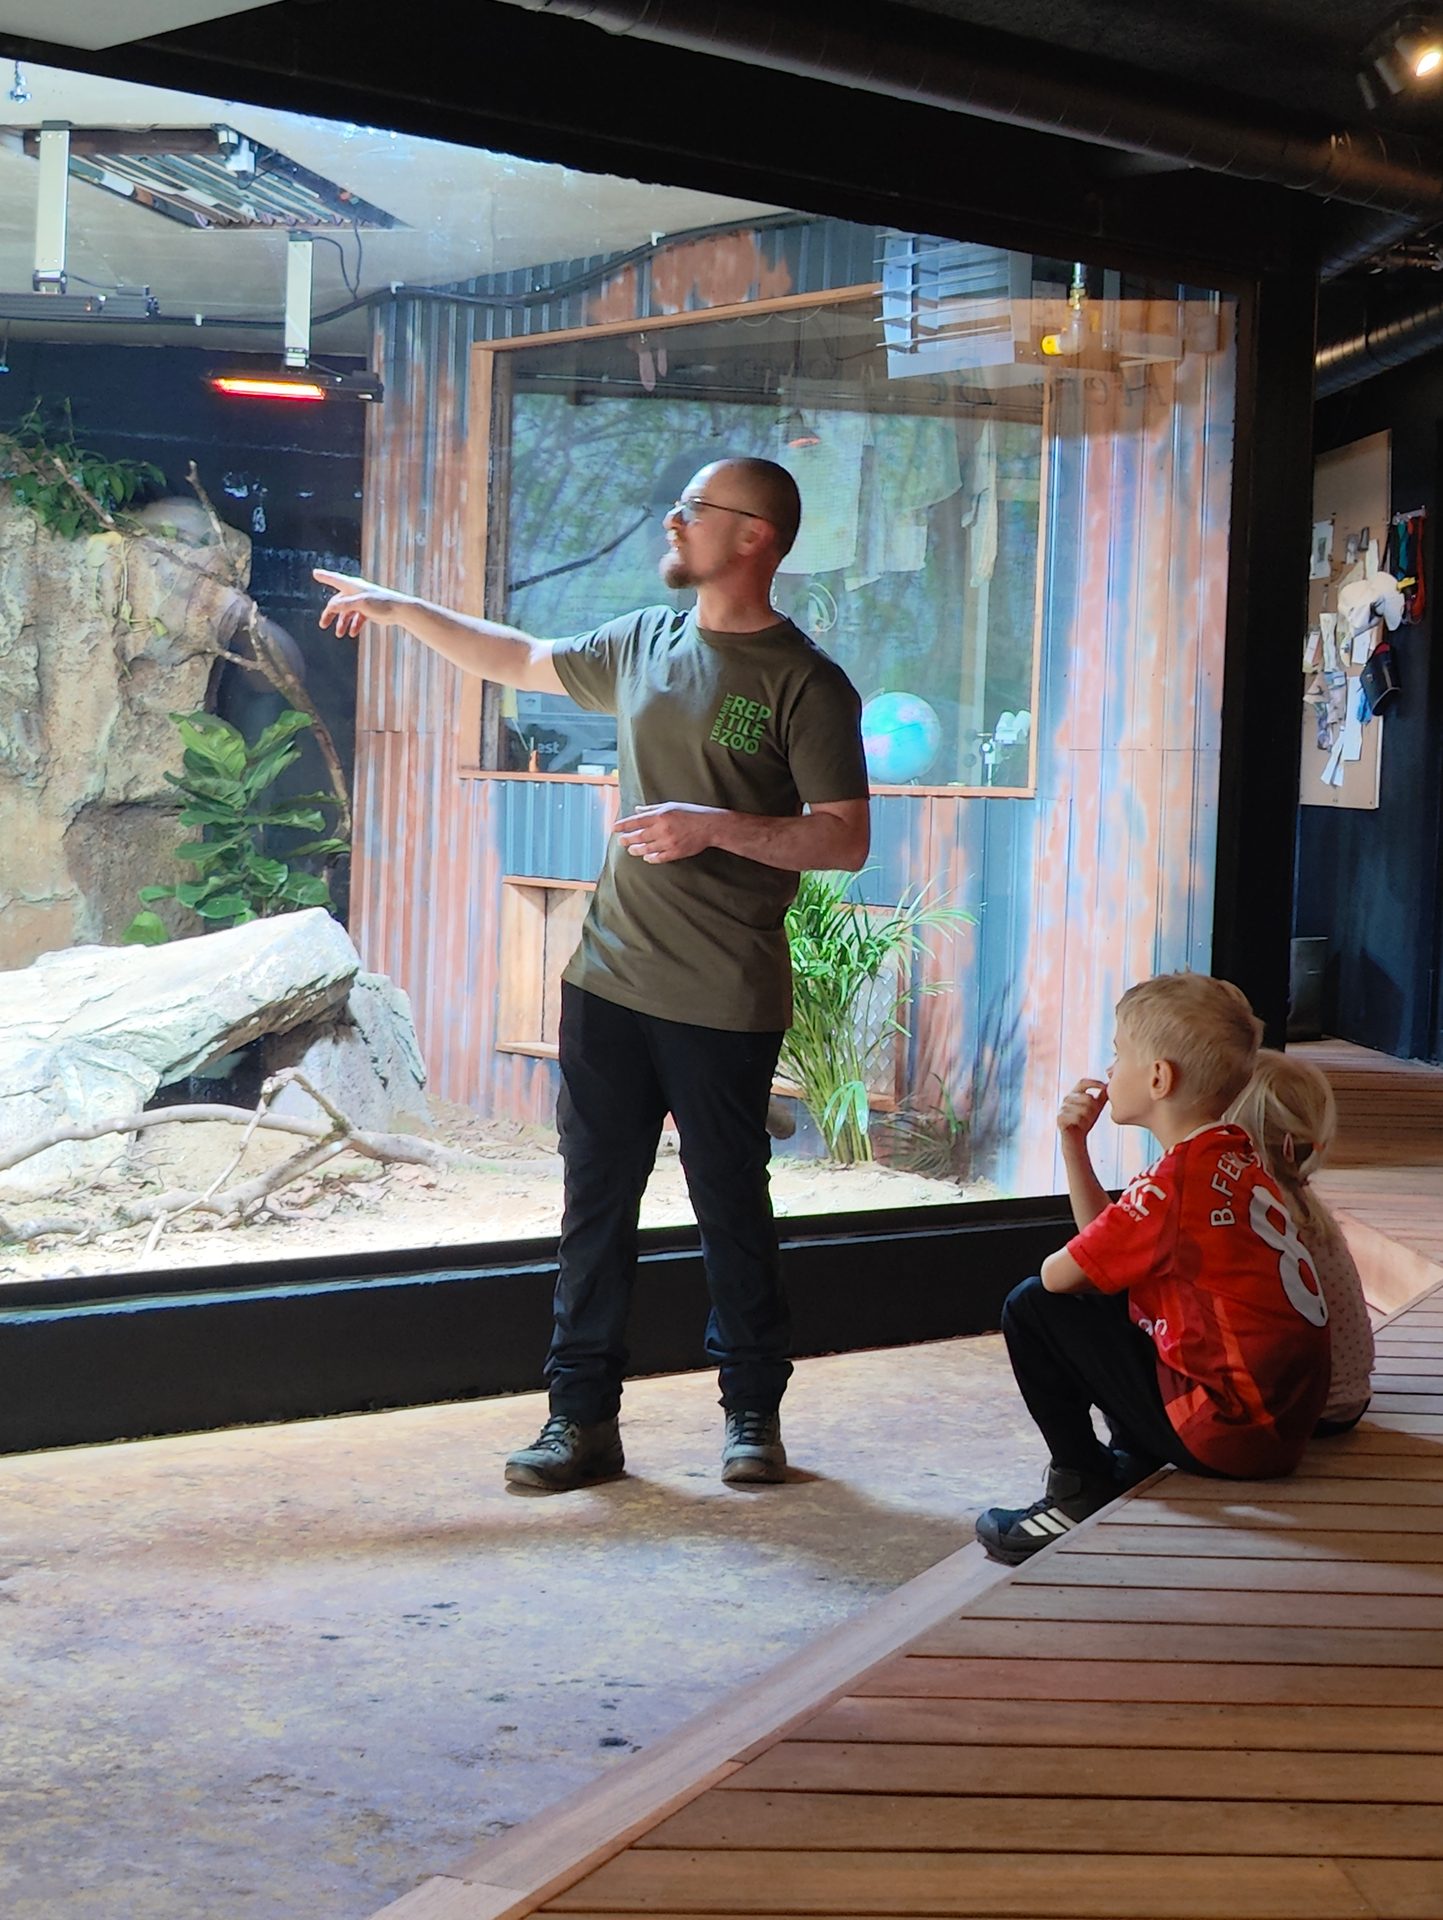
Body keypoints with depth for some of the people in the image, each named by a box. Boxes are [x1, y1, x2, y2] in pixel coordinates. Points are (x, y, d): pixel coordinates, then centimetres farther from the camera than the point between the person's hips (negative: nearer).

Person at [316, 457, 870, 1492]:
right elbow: (520, 659, 27)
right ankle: (583, 1417, 14)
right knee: (596, 1201, 7)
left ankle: (754, 1412, 21)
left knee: (731, 1207, 4)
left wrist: (714, 826, -21)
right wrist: (402, 607, 29)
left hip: (724, 1005, -5)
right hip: (609, 980, 6)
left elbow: (846, 837, -12)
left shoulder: (806, 684, -8)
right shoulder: (644, 643, 11)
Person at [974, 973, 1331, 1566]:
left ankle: (1081, 1491, 10)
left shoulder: (1175, 1182, -17)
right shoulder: (1233, 1162, 11)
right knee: (1108, 1296, 26)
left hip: (1225, 1436, -9)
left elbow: (1058, 1274, -11)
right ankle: (1133, 1470, 28)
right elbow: (1107, 1249, 19)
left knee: (1032, 1309, -1)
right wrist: (1074, 1144, 12)